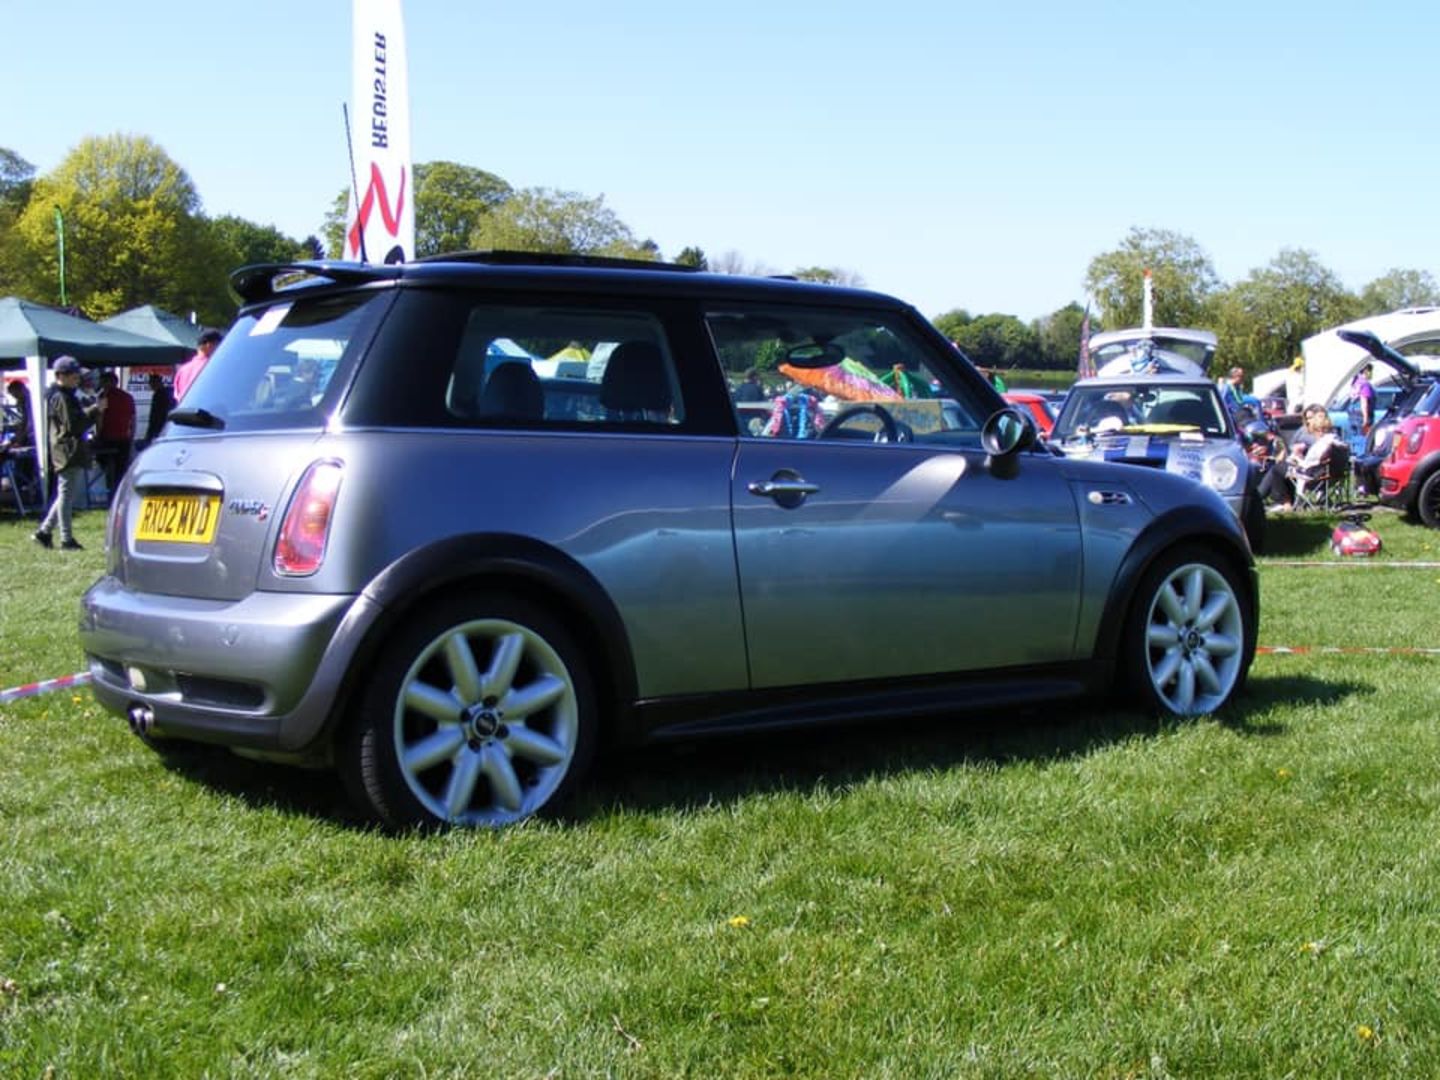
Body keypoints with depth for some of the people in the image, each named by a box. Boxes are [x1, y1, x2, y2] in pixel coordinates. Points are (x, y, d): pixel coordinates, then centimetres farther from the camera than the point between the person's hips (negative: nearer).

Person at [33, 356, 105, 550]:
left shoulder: (66, 396, 17)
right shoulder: (61, 398, -15)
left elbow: (77, 417, 20)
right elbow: (73, 425, -21)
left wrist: (92, 409, 6)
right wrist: (95, 410, -17)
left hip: (70, 452, 10)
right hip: (68, 452, -10)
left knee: (66, 495, 15)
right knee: (66, 494, -5)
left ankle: (44, 532, 18)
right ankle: (66, 539, 0)